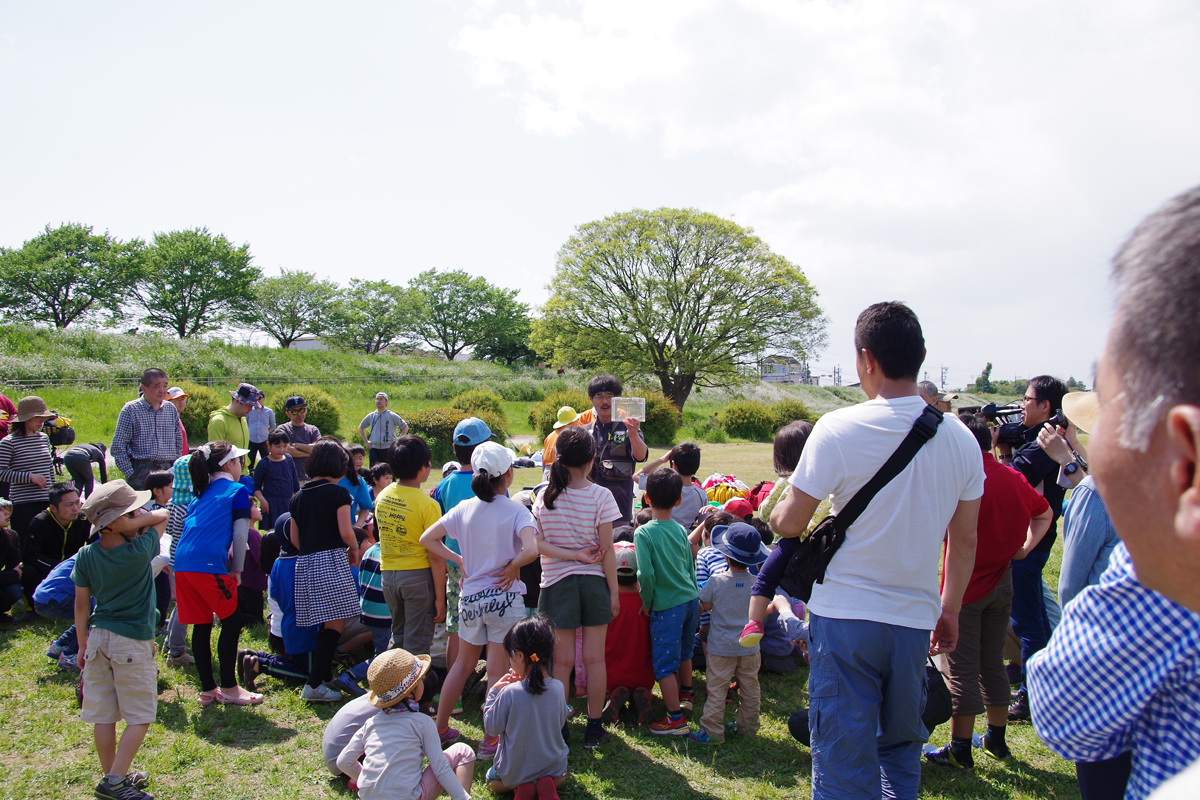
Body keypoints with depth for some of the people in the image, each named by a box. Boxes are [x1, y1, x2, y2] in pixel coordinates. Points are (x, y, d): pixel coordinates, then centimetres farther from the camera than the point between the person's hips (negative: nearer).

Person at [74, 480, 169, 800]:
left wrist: (83, 644, 15)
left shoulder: (86, 556, -2)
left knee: (104, 717, 12)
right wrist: (141, 522, -8)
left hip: (98, 638, 6)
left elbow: (81, 605, 5)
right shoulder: (139, 551, -16)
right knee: (140, 717, 4)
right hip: (132, 642, -6)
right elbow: (162, 516, 1)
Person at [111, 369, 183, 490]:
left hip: (168, 470, 3)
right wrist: (130, 473, -7)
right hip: (141, 470, -3)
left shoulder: (171, 409, 11)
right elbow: (118, 447, -1)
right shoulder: (131, 409, 0)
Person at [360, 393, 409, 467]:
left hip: (388, 448, -2)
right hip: (374, 448, 2)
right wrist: (366, 441, 12)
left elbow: (405, 428, 3)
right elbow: (361, 427, 22)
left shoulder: (392, 416, -2)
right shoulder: (370, 416, 6)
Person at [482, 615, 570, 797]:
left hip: (514, 773, -2)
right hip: (552, 767, 2)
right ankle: (547, 784, 6)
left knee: (492, 780, 33)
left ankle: (521, 786, 4)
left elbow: (491, 729, -13)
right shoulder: (558, 688, -17)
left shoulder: (509, 694, -27)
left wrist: (494, 692, -6)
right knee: (561, 776, 38)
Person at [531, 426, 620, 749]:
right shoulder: (600, 496, -11)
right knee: (594, 658, 8)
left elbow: (537, 543, -9)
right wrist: (614, 590, -2)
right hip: (595, 580, -1)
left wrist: (573, 555, -9)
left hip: (557, 582, 2)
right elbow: (607, 550, -10)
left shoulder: (545, 496, -3)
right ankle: (594, 727, 18)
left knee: (563, 659, 10)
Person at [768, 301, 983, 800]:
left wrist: (774, 510, 14)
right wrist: (950, 609, 21)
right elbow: (964, 540, 9)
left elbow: (790, 524, -9)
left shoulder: (839, 429, -14)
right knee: (902, 750, 21)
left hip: (845, 616, -4)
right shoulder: (960, 438, 1)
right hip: (916, 619, 5)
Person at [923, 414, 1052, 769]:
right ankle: (996, 739, 30)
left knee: (963, 669, 1)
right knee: (993, 663, 18)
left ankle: (960, 750, 8)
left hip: (966, 585, -7)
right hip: (1002, 583, 7)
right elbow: (1044, 514, 18)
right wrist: (1025, 547, 11)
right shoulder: (1013, 478, 3)